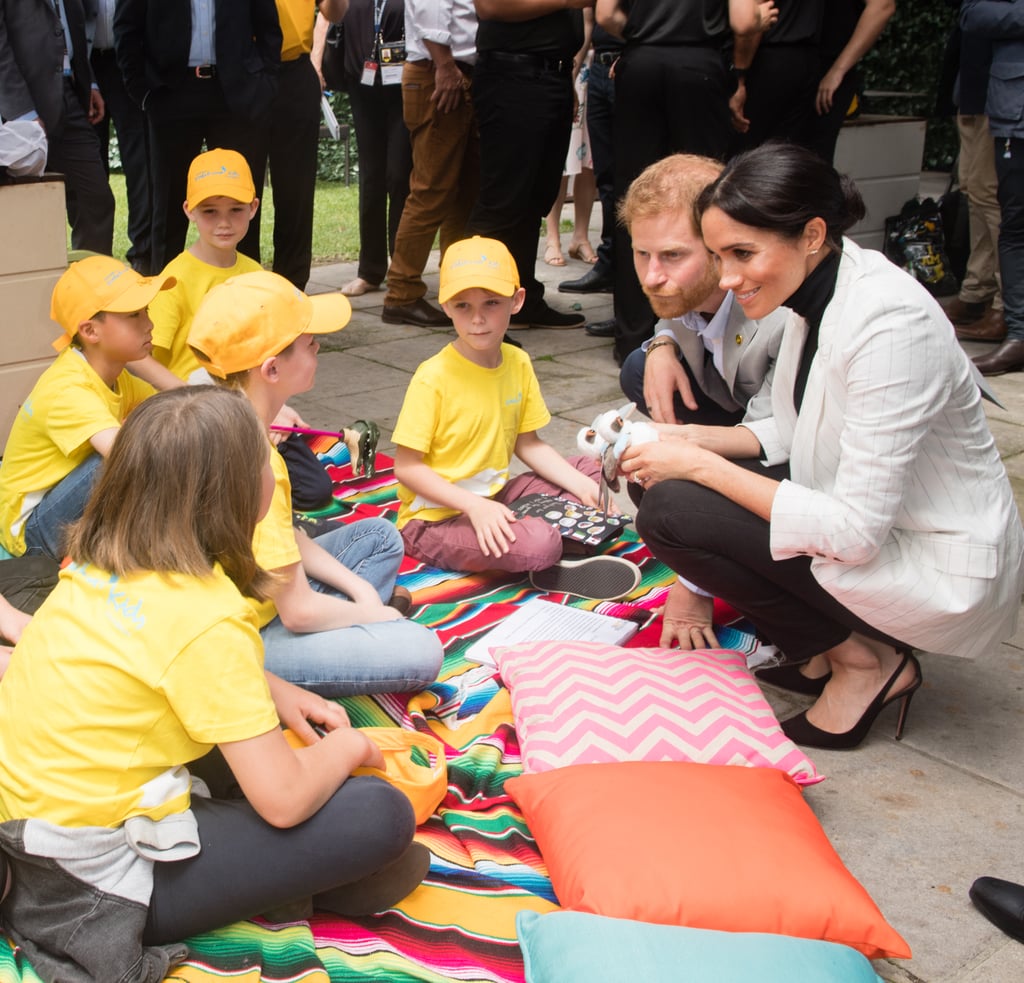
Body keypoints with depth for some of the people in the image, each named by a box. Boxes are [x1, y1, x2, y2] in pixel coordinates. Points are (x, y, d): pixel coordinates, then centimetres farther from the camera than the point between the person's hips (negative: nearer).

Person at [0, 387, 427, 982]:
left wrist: (275, 691, 9)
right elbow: (283, 799, -22)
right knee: (382, 817, -14)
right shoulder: (206, 618, -24)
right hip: (92, 883, -9)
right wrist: (348, 745, -2)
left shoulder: (101, 559, 0)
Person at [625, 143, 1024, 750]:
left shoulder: (890, 323, -27)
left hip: (944, 575, -9)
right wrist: (691, 441, -3)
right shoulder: (818, 292, 0)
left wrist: (700, 466, -21)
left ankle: (861, 662, -3)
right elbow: (792, 432, 14)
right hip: (869, 522, 9)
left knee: (669, 511, -18)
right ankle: (824, 643, 7)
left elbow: (855, 530, -27)